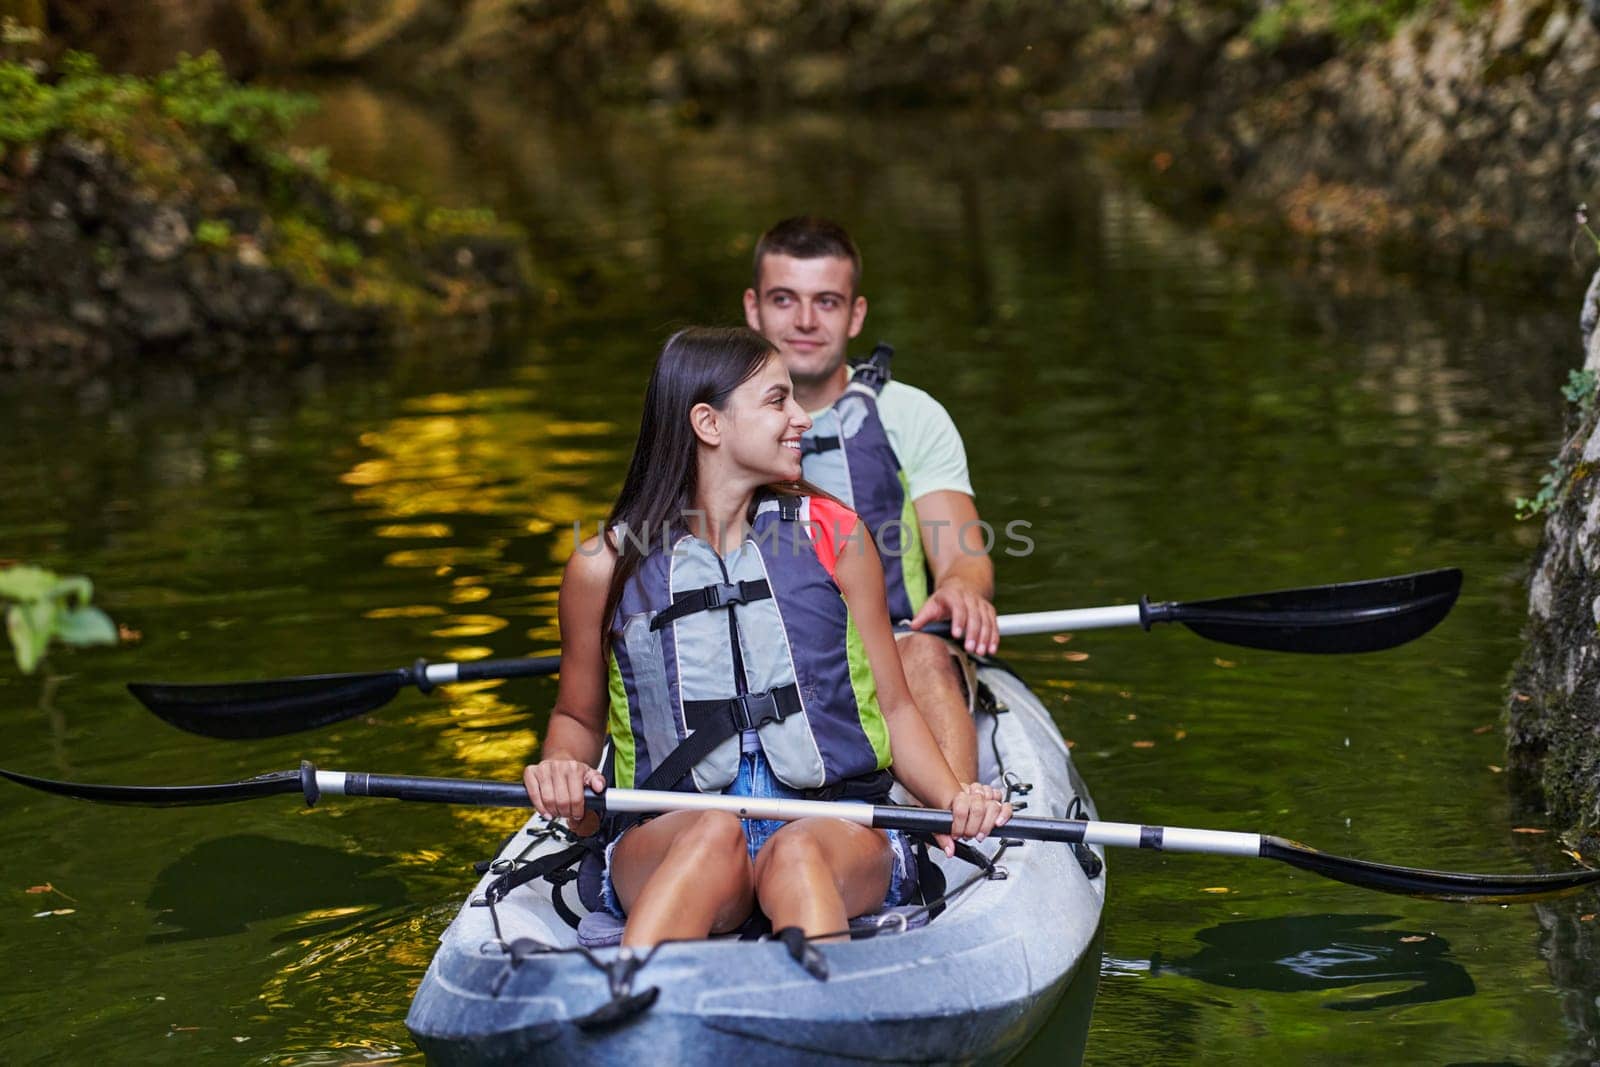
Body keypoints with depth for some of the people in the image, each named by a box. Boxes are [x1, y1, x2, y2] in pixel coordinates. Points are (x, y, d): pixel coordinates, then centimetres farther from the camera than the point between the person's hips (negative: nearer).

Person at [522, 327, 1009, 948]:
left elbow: (892, 706, 14)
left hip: (836, 830, 1)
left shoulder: (833, 535, 11)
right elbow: (579, 717, 22)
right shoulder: (606, 568, 8)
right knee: (712, 836, -36)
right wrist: (561, 770, -2)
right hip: (665, 842, 0)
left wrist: (952, 798, -4)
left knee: (799, 852, -35)